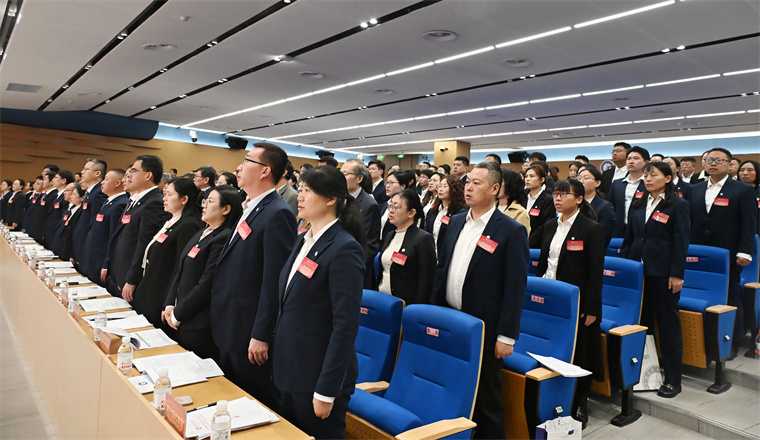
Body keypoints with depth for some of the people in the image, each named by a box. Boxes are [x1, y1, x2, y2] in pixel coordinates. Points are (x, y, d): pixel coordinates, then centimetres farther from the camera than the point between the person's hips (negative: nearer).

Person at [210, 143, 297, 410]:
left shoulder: (277, 214, -18)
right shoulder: (249, 209, 11)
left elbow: (274, 281, -22)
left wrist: (261, 336, -20)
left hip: (249, 336, -9)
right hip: (230, 332, 9)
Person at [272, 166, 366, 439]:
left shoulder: (344, 248, -18)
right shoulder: (303, 240, 8)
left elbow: (345, 325, -20)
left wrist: (326, 390, -19)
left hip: (319, 376, -8)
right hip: (289, 371, 8)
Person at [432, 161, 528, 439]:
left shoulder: (512, 231, -10)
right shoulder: (456, 222, 8)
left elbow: (516, 287, -12)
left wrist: (507, 336, -13)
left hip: (484, 329, -5)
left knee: (486, 398, 9)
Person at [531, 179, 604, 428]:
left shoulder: (591, 229, -8)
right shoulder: (550, 227, 9)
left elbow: (596, 272, -11)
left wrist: (591, 309, -14)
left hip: (576, 303, -5)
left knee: (577, 354, 7)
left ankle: (579, 404, 26)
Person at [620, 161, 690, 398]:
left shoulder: (678, 205, -3)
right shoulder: (638, 205, 12)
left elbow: (681, 242, -7)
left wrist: (677, 274, -12)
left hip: (663, 273, -5)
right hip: (638, 270, 5)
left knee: (668, 324, 3)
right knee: (641, 322, 9)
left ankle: (672, 379, 13)